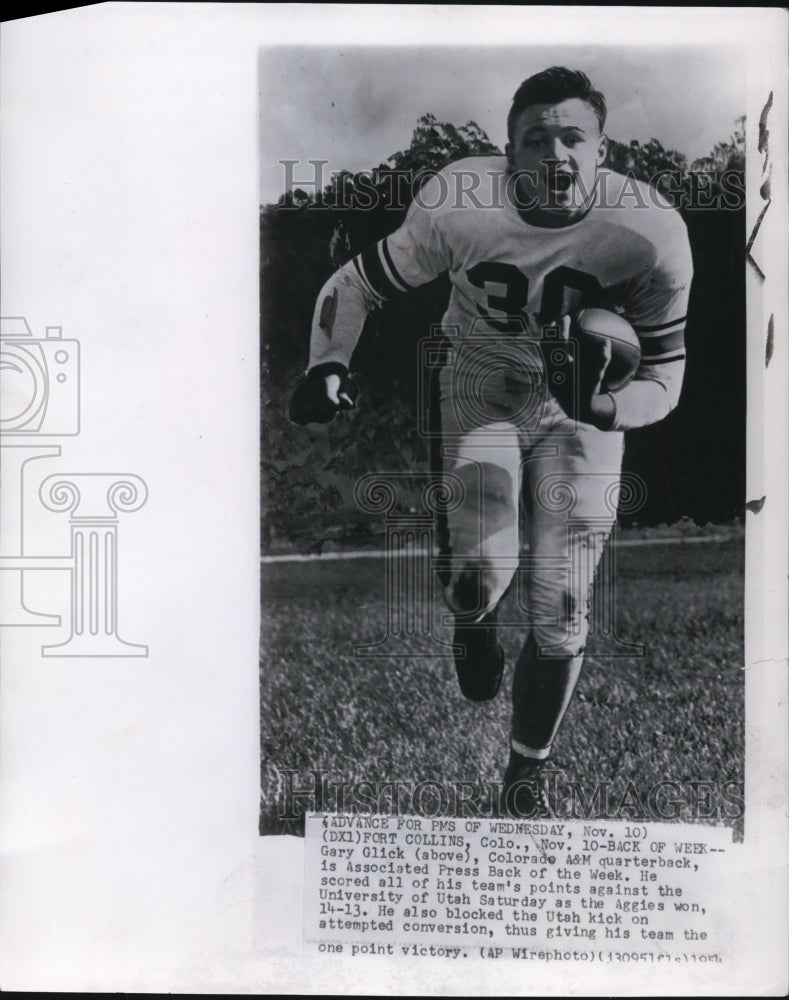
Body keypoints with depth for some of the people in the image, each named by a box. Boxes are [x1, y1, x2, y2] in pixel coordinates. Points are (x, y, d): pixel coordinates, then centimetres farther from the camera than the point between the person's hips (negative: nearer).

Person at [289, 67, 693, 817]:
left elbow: (664, 380, -14)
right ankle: (473, 622, 19)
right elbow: (360, 283, -10)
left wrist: (602, 408, -35)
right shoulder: (459, 206, -24)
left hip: (584, 410, 1)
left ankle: (526, 773, 28)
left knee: (560, 619, 1)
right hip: (479, 393, 0)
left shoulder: (650, 234, -24)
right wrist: (326, 366, -28)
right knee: (483, 567, -25)